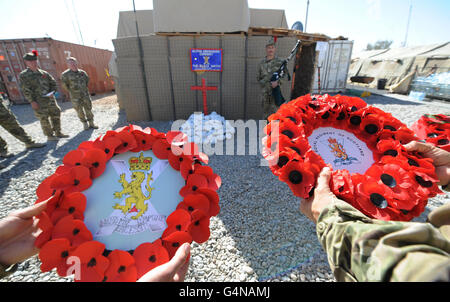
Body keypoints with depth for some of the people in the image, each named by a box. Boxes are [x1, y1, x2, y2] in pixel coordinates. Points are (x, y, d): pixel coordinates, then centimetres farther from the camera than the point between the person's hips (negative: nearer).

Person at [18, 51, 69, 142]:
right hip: (39, 102, -4)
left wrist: (52, 92, -3)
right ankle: (49, 136, 9)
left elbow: (53, 82, 14)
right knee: (44, 119, 0)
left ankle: (58, 132, 18)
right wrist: (32, 101, -15)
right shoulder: (23, 75, -2)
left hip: (50, 99, 5)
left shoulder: (44, 73, 10)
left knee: (56, 115, 7)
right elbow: (25, 90, -8)